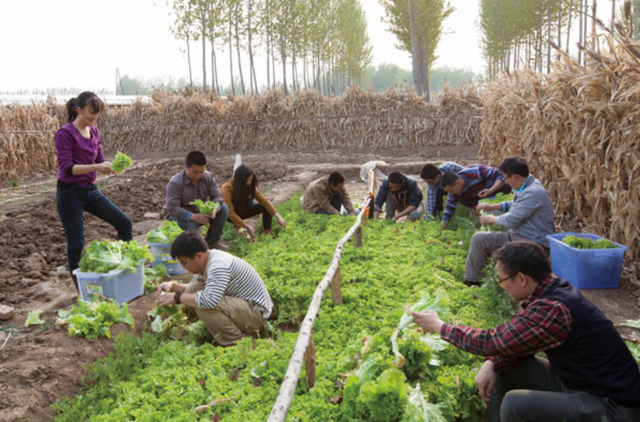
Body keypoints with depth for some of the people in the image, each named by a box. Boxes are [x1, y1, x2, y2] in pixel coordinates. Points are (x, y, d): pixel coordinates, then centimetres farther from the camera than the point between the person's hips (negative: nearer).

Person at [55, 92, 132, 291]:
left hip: (91, 190, 7)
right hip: (70, 192, -7)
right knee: (76, 244, 1)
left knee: (124, 223, 2)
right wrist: (95, 167, -31)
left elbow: (99, 160, 9)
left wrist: (110, 168, -13)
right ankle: (81, 290, 17)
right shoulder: (65, 133, -14)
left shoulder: (94, 131, 6)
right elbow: (66, 167, -21)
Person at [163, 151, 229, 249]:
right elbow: (173, 208, -32)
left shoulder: (208, 177, -10)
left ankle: (212, 242, -5)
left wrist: (214, 208, -37)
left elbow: (217, 196, -11)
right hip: (177, 216, -5)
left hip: (199, 213, 5)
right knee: (190, 224, -40)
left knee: (223, 208, -17)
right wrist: (193, 217, -47)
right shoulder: (175, 183, -25)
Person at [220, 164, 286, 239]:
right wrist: (247, 227, -36)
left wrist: (277, 216, -27)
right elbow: (230, 213, -32)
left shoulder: (250, 186, -18)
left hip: (243, 211, 3)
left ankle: (268, 231, -15)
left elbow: (263, 200, -19)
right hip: (230, 216, -3)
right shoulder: (226, 189, -32)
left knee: (266, 207, -17)